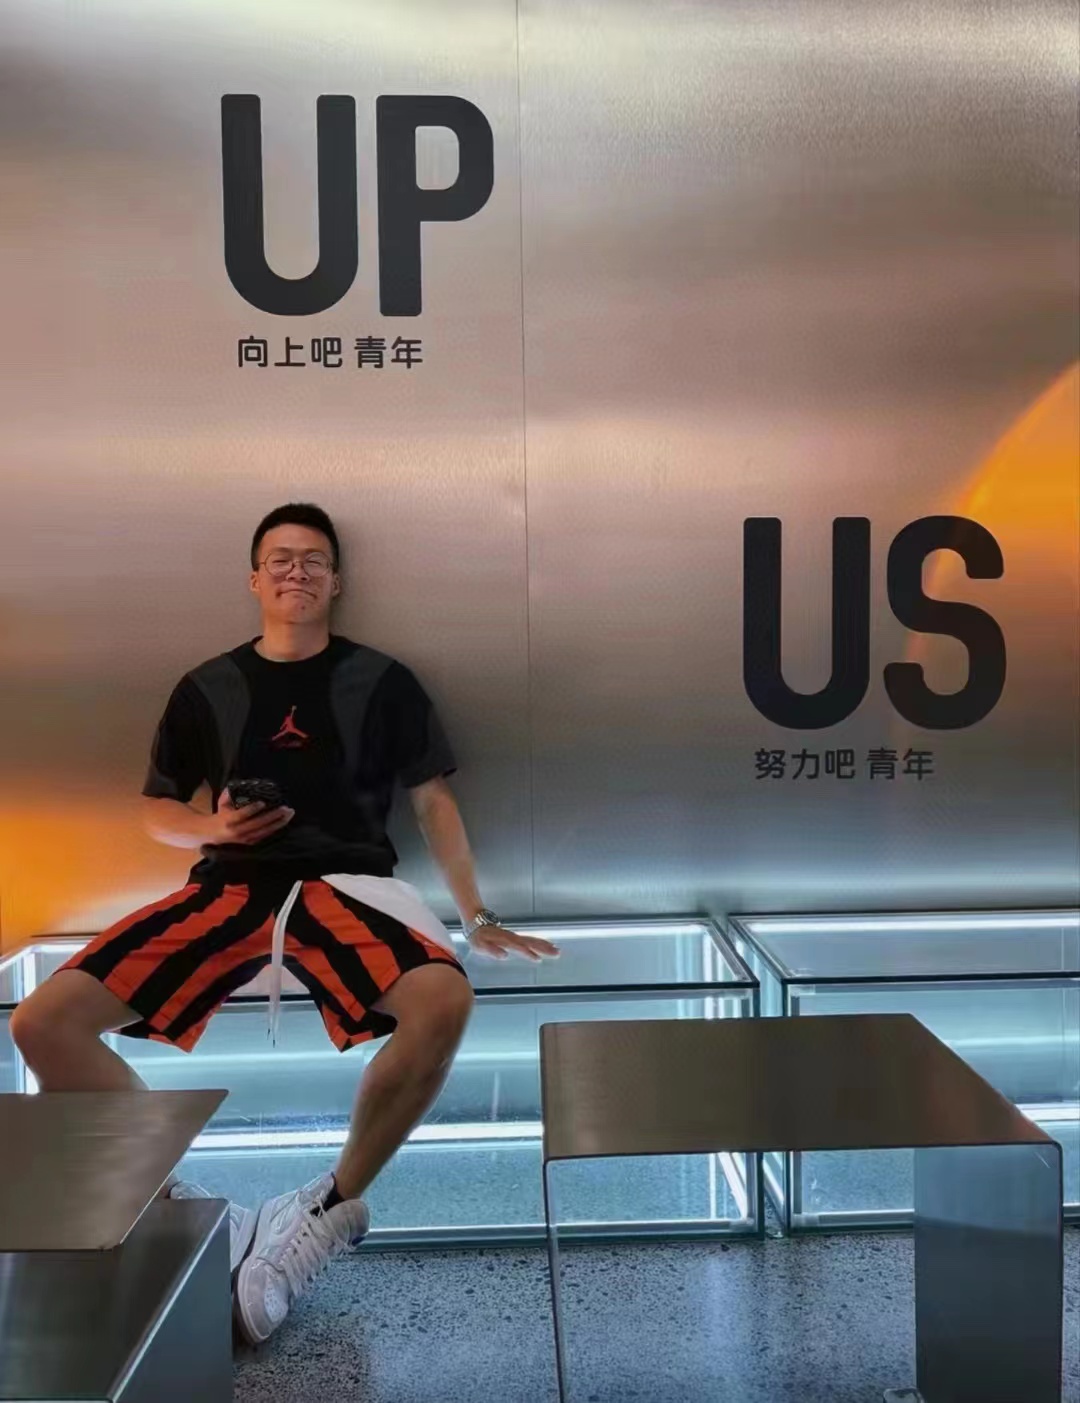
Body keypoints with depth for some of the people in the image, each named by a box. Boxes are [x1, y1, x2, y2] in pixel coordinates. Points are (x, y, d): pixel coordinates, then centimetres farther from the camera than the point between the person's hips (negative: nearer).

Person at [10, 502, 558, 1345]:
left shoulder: (380, 681, 9)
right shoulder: (207, 689, 14)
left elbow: (434, 802, 10)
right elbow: (159, 811, 19)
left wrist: (478, 917, 5)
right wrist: (211, 826, -4)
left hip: (347, 880, -2)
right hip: (230, 886, 3)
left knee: (443, 1000, -35)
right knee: (44, 1022, -16)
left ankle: (336, 1206, -12)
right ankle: (184, 1208, -5)